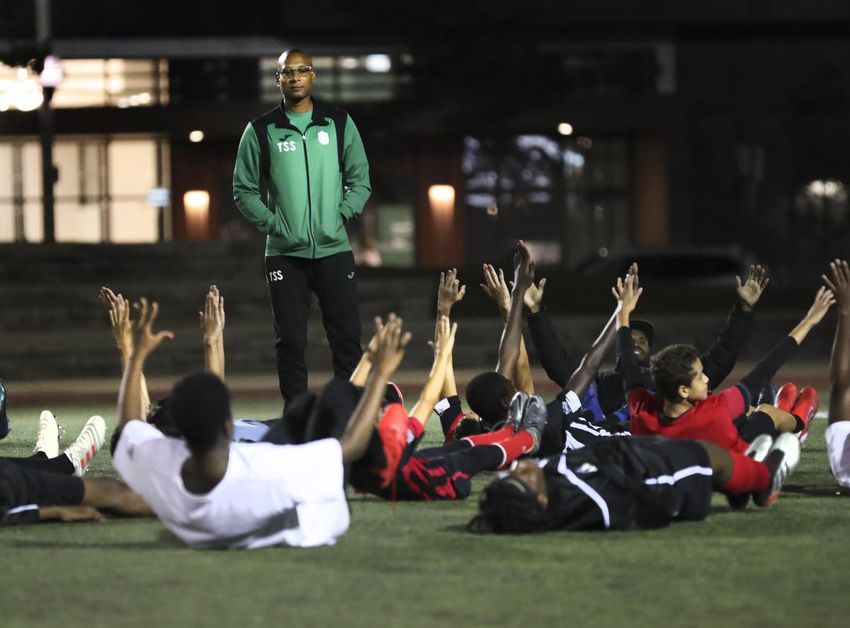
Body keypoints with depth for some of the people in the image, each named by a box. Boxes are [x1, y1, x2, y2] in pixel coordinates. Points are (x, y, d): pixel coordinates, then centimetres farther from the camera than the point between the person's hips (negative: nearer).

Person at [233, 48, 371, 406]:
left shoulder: (339, 124, 8)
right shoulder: (261, 131, 4)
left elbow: (360, 181, 11)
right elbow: (244, 189, 7)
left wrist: (342, 215, -4)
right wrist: (271, 224, -6)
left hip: (334, 249, 1)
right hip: (284, 253, -1)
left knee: (346, 338, -1)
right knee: (290, 342, 0)